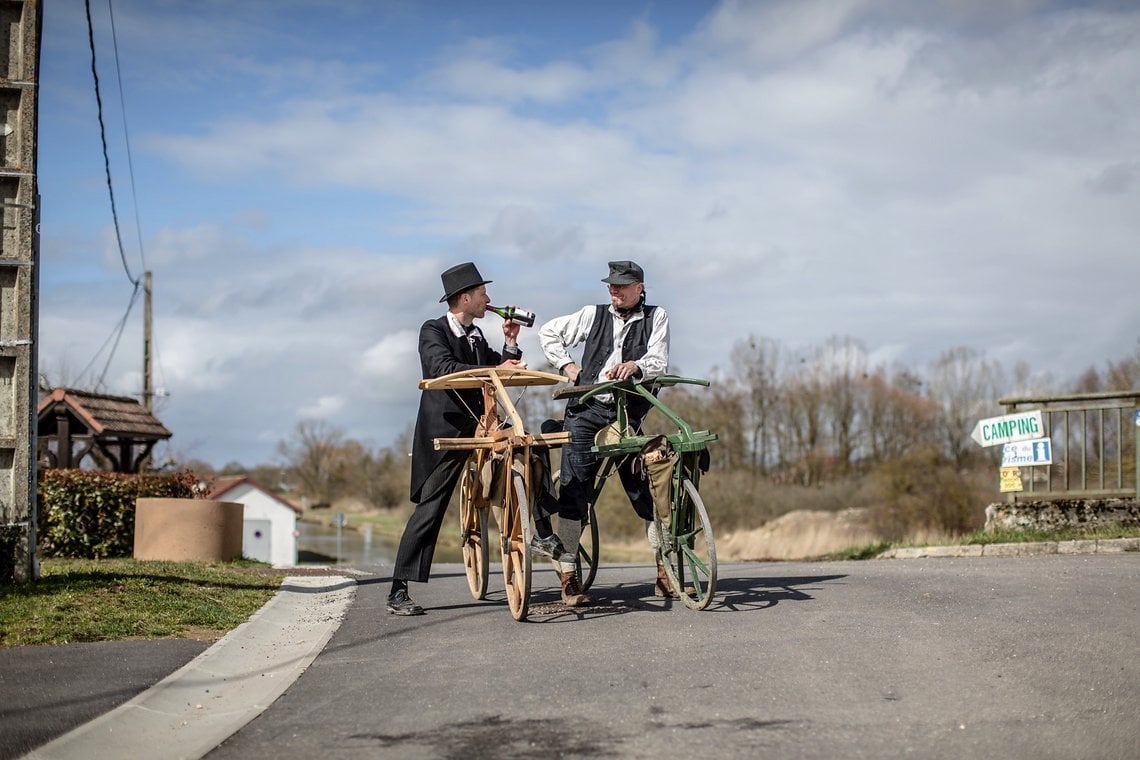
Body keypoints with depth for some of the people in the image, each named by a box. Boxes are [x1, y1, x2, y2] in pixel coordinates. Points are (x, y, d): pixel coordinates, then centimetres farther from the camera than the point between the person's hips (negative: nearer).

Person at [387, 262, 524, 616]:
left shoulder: (476, 335, 18)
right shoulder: (433, 331, -5)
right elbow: (443, 368, -24)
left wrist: (510, 344, 0)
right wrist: (495, 370, -32)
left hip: (479, 427, 8)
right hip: (445, 430, -7)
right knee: (430, 508, -10)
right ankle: (398, 591, -8)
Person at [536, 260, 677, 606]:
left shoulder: (656, 318, 9)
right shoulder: (593, 315, 13)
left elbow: (659, 362, -4)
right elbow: (548, 332, 22)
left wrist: (636, 366, -25)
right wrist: (566, 364, 8)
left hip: (628, 415, 0)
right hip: (587, 410, 1)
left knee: (645, 491, -4)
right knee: (574, 489, -7)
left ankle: (665, 573, 2)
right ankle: (567, 577, -5)